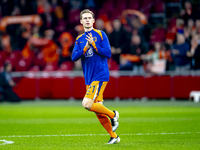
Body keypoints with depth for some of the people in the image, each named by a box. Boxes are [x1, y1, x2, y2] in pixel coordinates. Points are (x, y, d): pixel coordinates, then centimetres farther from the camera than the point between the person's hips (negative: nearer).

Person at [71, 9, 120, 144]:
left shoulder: (100, 34, 0)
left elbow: (108, 53, -8)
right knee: (99, 112, 6)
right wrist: (85, 48, -14)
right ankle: (114, 137, 17)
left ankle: (113, 114, -1)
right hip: (89, 79, 6)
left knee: (87, 104, -22)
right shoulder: (79, 40, 13)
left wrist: (94, 45, -16)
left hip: (100, 76, -6)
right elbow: (74, 57, 0)